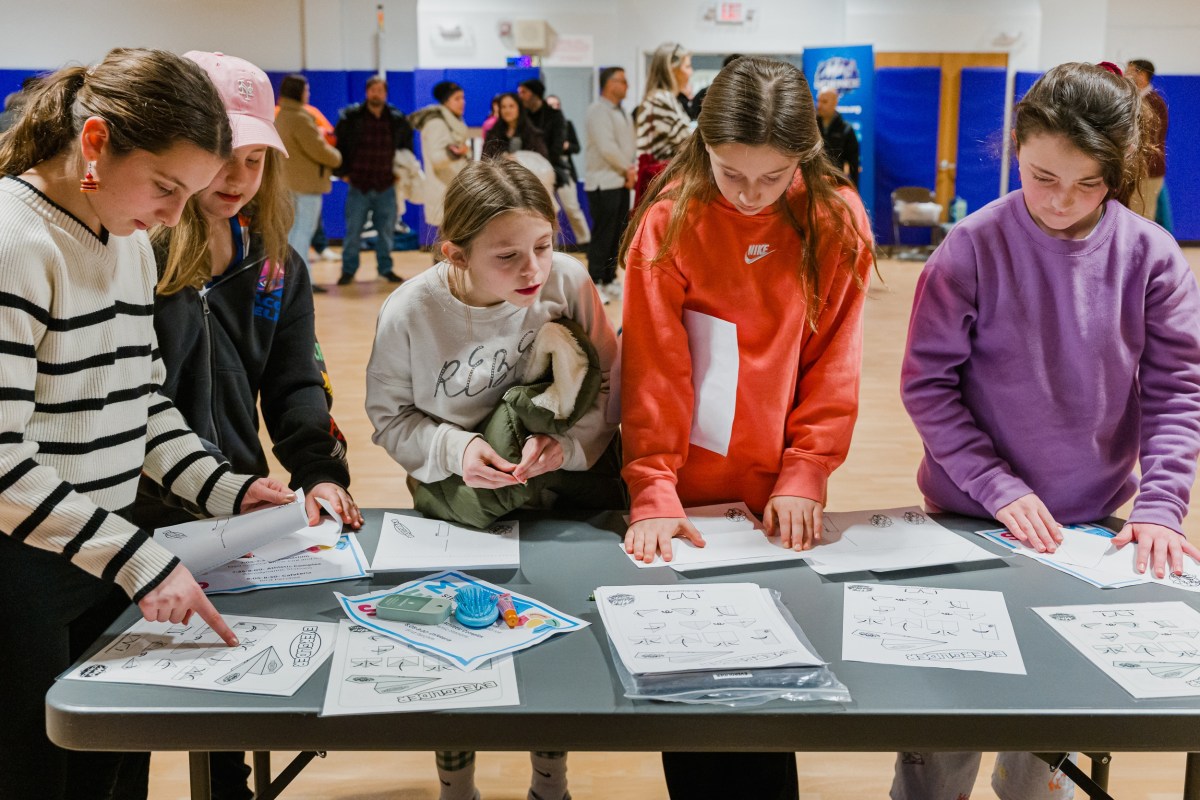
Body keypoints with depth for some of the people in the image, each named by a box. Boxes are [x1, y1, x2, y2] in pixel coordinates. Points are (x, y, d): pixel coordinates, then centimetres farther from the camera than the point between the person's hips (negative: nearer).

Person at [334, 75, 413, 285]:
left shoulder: (397, 119, 4)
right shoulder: (351, 117, -3)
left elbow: (407, 146, 19)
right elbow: (338, 145, 3)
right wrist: (343, 172, 0)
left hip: (386, 187, 2)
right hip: (358, 186, -2)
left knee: (386, 231, 8)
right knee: (353, 231, 3)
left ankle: (386, 268, 20)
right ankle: (348, 270, 14)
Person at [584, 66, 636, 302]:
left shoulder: (619, 112, 18)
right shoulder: (598, 110, -10)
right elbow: (606, 147, -19)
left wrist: (631, 170, 0)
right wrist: (628, 168, -10)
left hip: (621, 182, 8)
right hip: (604, 183, -8)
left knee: (617, 234, 10)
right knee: (603, 235, -6)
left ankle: (609, 280, 18)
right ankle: (594, 283, 1)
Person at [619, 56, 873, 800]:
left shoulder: (837, 221, -4)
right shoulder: (670, 221, -10)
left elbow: (834, 365, -1)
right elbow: (653, 371, -11)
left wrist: (805, 477, -8)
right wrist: (655, 492, -17)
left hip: (780, 498, 1)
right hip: (688, 500, -1)